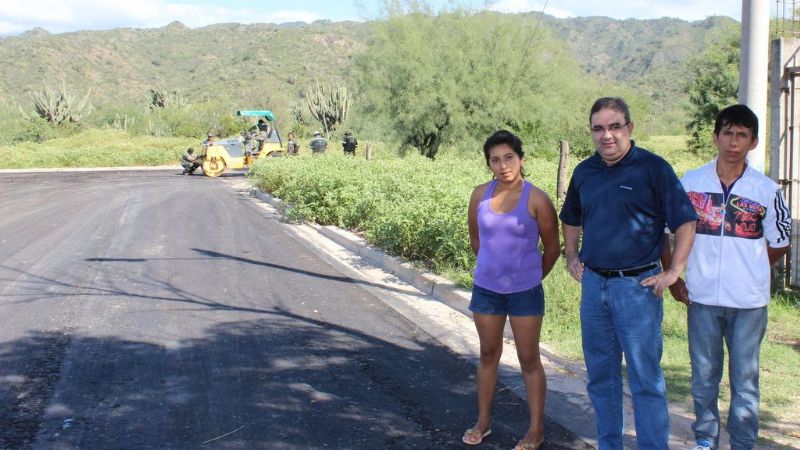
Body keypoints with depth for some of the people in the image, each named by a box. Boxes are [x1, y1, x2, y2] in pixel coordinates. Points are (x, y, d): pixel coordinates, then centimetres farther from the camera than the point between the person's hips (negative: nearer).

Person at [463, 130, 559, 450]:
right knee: (488, 355, 15)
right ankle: (483, 422, 28)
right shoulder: (480, 195, -2)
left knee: (529, 360, 5)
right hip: (486, 289, 4)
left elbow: (552, 248, -2)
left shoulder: (536, 199, -12)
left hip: (524, 292, -3)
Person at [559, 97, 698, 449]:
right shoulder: (584, 172, 8)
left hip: (637, 285, -5)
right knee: (601, 376, 14)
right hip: (593, 284, 6)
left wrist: (674, 271, -10)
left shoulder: (653, 168, -8)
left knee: (645, 378, 0)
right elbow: (571, 219, 25)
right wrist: (571, 257, 14)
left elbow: (685, 221, -7)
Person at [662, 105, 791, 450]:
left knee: (745, 379, 7)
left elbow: (779, 244, 10)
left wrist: (749, 271, 9)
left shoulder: (767, 190, -2)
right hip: (702, 297, 1)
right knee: (703, 376, 12)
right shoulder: (690, 183, 0)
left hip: (749, 301, -1)